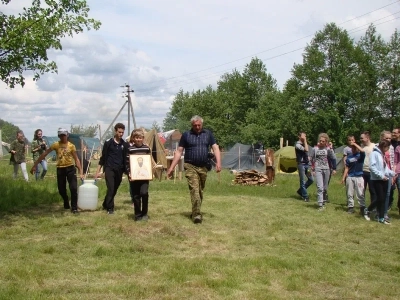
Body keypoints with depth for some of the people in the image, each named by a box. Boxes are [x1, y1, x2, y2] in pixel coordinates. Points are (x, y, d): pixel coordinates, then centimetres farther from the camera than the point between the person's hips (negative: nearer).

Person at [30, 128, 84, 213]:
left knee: (74, 188, -10)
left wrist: (81, 172, -6)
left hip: (70, 168, -1)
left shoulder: (71, 146, -2)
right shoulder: (56, 145, -2)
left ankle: (74, 208, 1)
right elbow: (44, 154, -2)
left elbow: (76, 159, 0)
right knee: (61, 190, 9)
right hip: (60, 169, 1)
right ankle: (66, 205, 35)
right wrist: (35, 165, -6)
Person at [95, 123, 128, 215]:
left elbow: (126, 159, 8)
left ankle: (105, 205, 28)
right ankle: (110, 208, -1)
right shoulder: (108, 142, -4)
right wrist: (98, 171, -1)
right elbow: (103, 157, 0)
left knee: (114, 190, 10)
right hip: (109, 169, -3)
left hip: (119, 170, 3)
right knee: (110, 189, -12)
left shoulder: (125, 144, 4)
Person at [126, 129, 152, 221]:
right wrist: (129, 173, -13)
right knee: (136, 196, 4)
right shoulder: (130, 148, 1)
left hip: (144, 175, 0)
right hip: (134, 176, 0)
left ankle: (144, 214, 3)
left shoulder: (147, 148, 7)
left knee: (144, 192, -14)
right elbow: (127, 162, -1)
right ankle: (138, 215, 17)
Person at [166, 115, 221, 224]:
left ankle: (196, 212, 26)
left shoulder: (208, 134, 9)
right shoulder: (186, 135, 4)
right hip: (190, 166, -3)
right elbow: (179, 152, 4)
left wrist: (218, 162, -13)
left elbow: (215, 148, 3)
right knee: (194, 189, -14)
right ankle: (197, 214, -18)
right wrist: (172, 167, -1)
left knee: (200, 191, 12)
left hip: (203, 167, 3)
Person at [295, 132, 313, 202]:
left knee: (311, 179, 8)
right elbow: (306, 150, -24)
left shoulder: (304, 144, 15)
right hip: (301, 164, -8)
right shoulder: (297, 144, -10)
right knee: (303, 181, -2)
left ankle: (300, 191, 23)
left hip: (307, 164, 8)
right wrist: (305, 141, -18)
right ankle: (305, 196, 6)